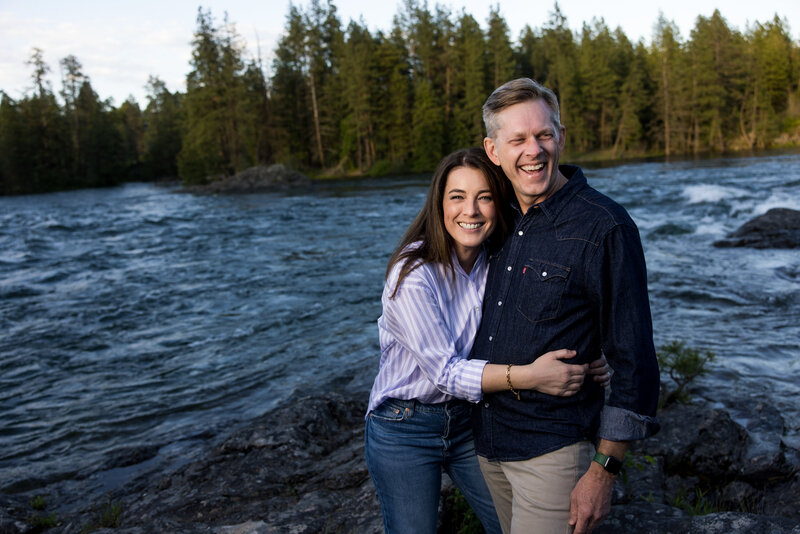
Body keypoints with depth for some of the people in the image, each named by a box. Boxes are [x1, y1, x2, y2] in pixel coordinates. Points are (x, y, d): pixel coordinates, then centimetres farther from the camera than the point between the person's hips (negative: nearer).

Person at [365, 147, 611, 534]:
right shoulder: (413, 274, -24)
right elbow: (444, 371, -27)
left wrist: (586, 363, -22)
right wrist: (529, 377, -38)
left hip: (469, 418, 5)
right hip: (404, 428, -5)